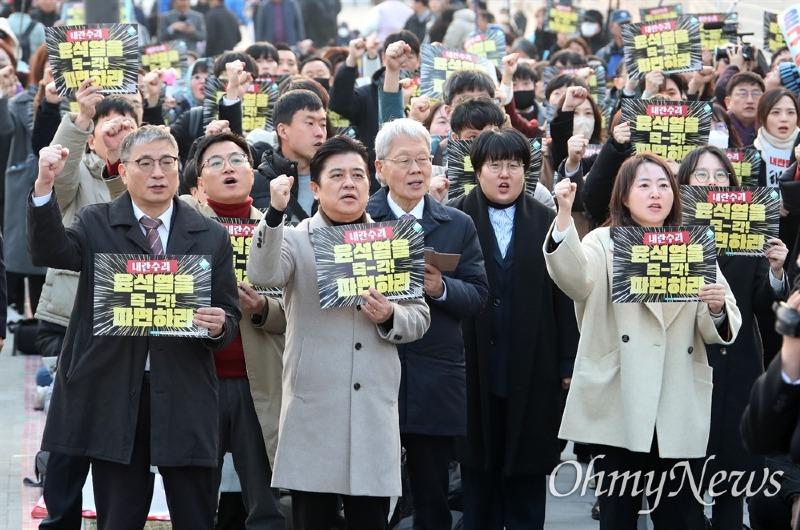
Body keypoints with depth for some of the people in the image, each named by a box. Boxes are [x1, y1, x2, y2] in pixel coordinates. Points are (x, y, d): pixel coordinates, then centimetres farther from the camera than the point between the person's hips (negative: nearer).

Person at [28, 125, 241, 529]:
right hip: (113, 399, -1)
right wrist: (45, 187, -29)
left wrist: (219, 326, -14)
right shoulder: (95, 224, 6)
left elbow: (230, 316, 10)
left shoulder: (211, 237, 9)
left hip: (184, 401, 1)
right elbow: (50, 253, -14)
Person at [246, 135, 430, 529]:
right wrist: (275, 214, -27)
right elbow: (262, 275, -17)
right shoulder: (296, 239, 3)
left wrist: (390, 318, -8)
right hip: (314, 407, -2)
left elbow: (421, 316, 13)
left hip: (375, 407, 3)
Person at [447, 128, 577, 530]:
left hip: (533, 372, 1)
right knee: (479, 467, 7)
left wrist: (568, 362, -2)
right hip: (476, 370, -1)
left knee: (528, 470, 6)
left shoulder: (547, 222, 5)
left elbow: (564, 296, 3)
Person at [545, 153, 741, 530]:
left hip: (678, 409, 2)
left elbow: (720, 332, 11)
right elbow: (574, 277, -18)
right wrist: (564, 214, -33)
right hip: (619, 404, -2)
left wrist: (718, 308, -13)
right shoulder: (605, 243, 5)